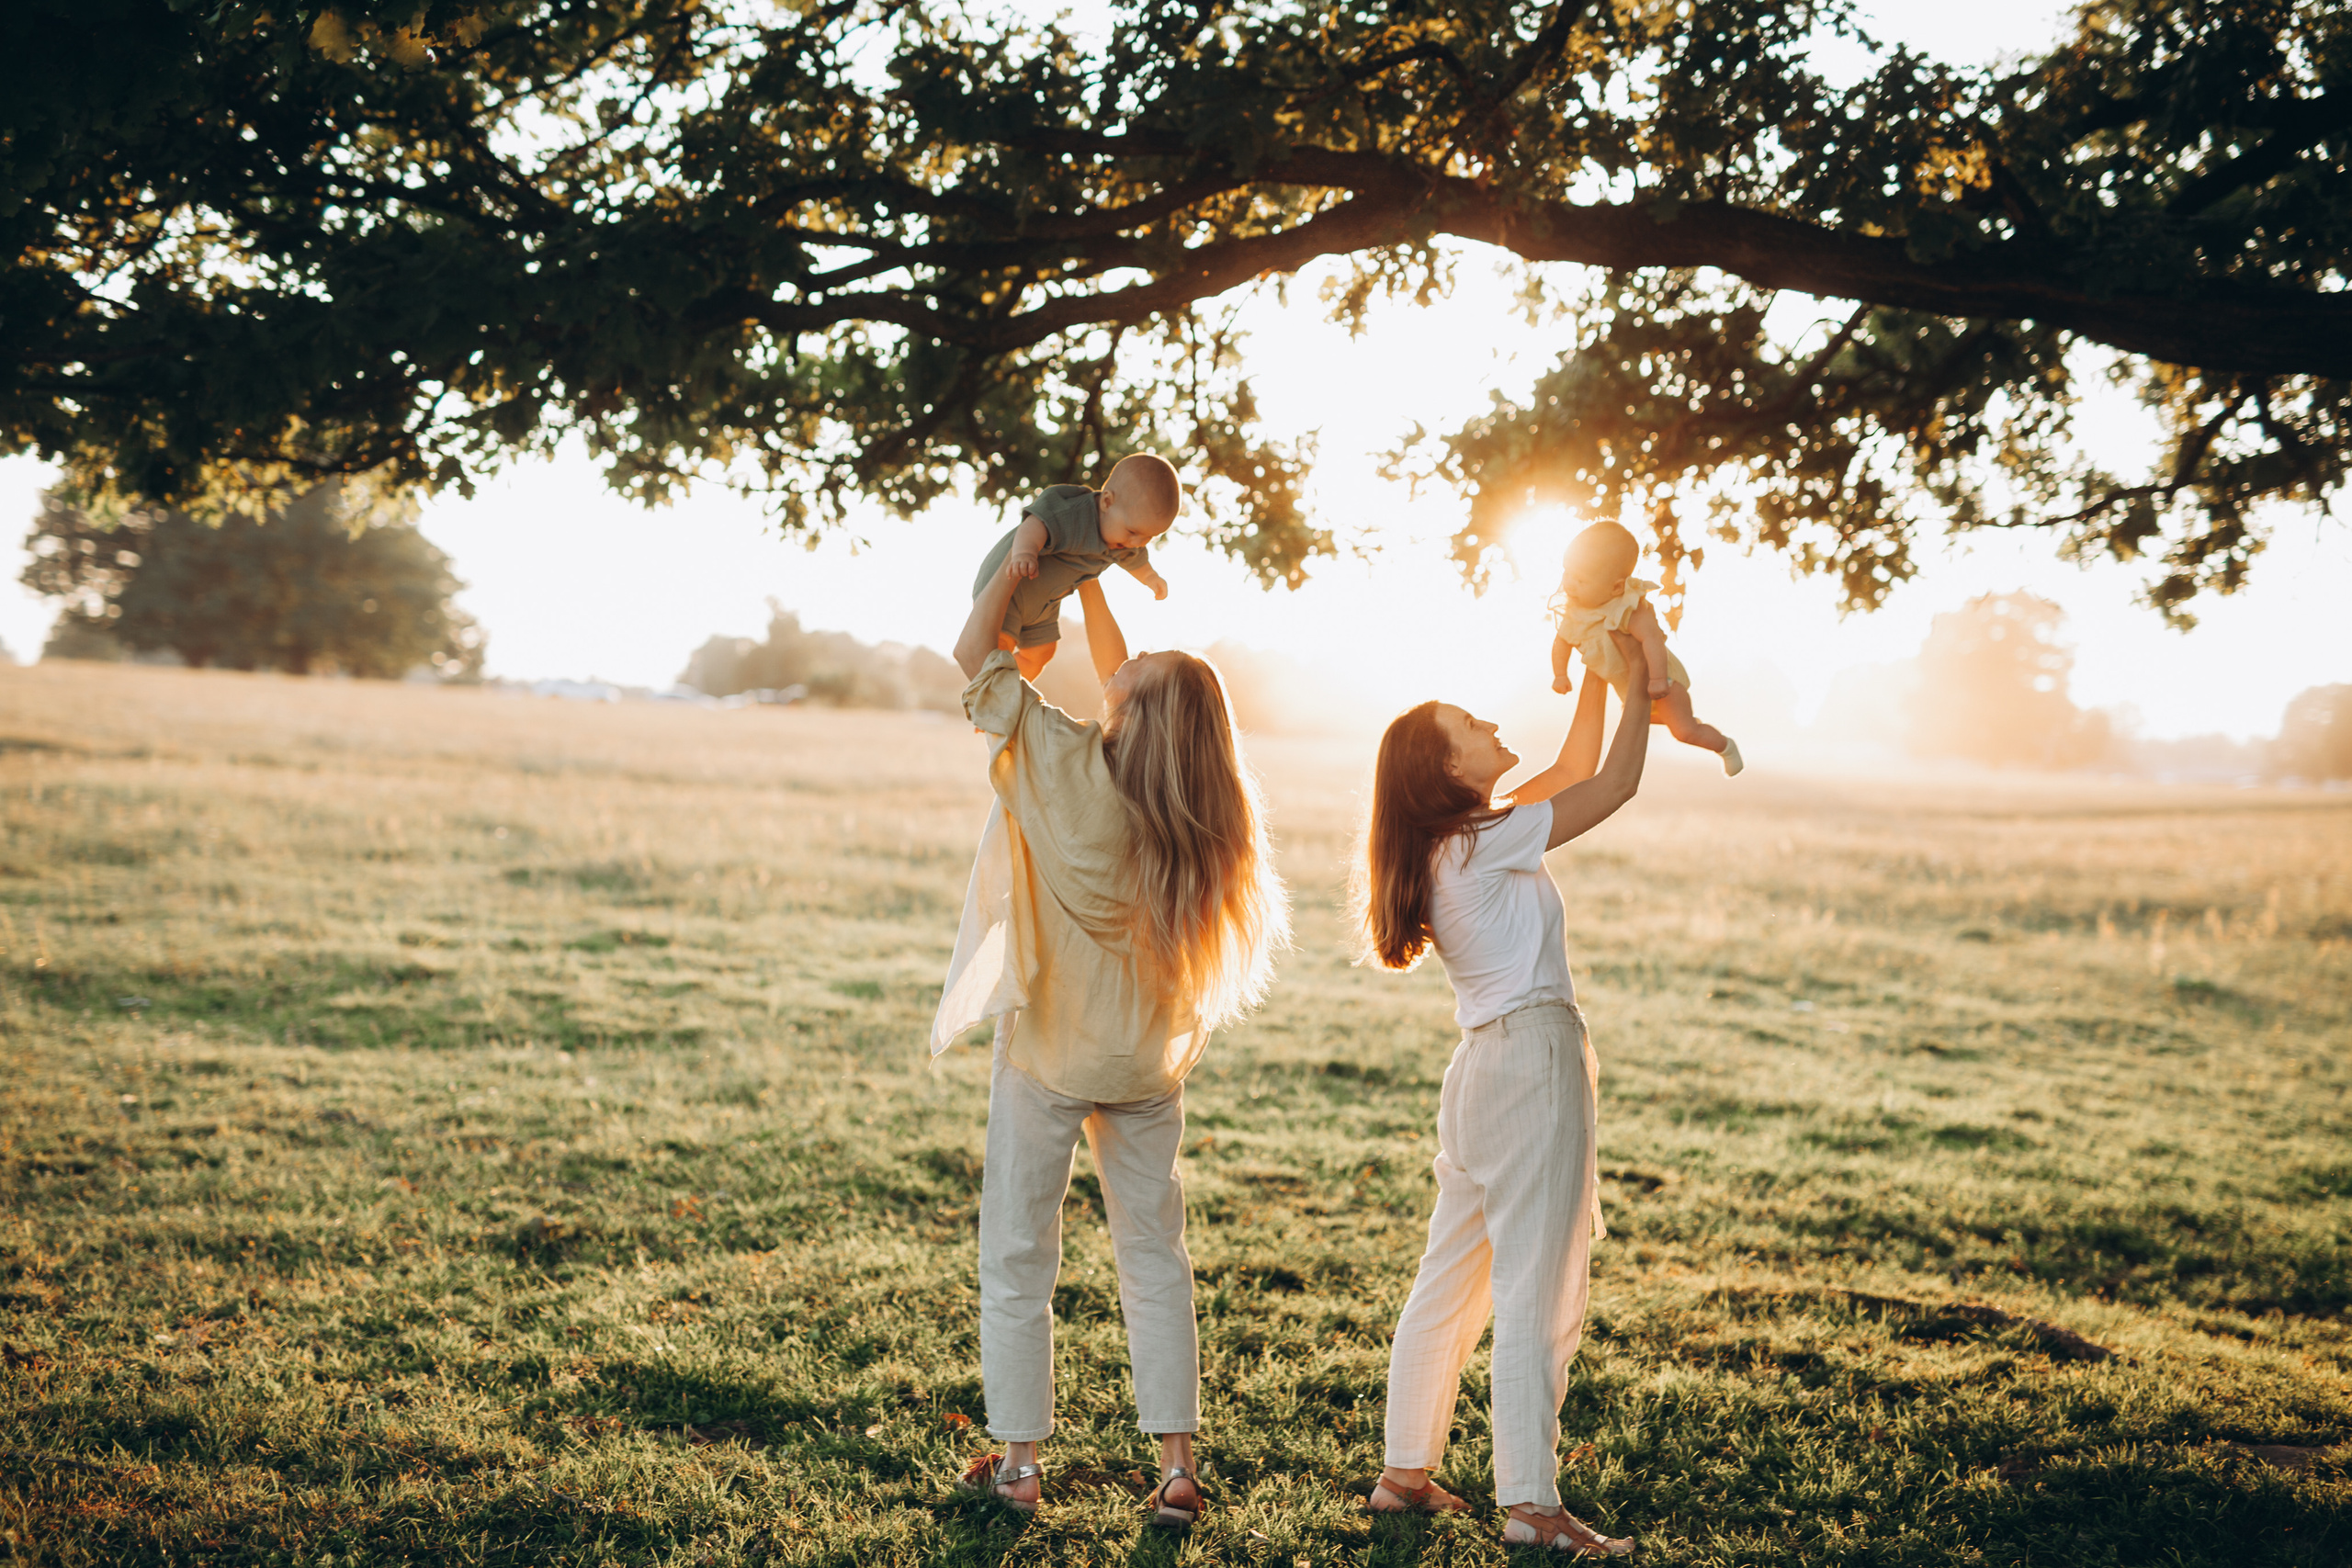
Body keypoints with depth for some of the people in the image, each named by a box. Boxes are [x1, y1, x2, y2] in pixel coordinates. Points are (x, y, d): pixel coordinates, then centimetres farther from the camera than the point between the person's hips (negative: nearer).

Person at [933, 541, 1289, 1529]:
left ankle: (1018, 1464, 12)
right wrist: (1088, 582, 21)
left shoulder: (1070, 766, -18)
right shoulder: (1197, 801, -2)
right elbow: (1123, 684, 15)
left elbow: (974, 653, -12)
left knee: (1017, 1256, 7)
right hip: (1147, 1058, 5)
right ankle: (1177, 1465, 11)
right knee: (1153, 1256, 12)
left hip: (1047, 1048, -5)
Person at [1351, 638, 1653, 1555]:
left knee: (1449, 1282, 14)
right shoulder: (1488, 842, -11)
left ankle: (1404, 1472, 21)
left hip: (1484, 1068, 10)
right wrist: (1637, 682, 5)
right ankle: (1531, 1505, -4)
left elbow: (1572, 776, 23)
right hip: (1535, 1060, -10)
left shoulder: (1458, 845, 14)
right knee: (1538, 1296, -6)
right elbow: (1615, 786, -7)